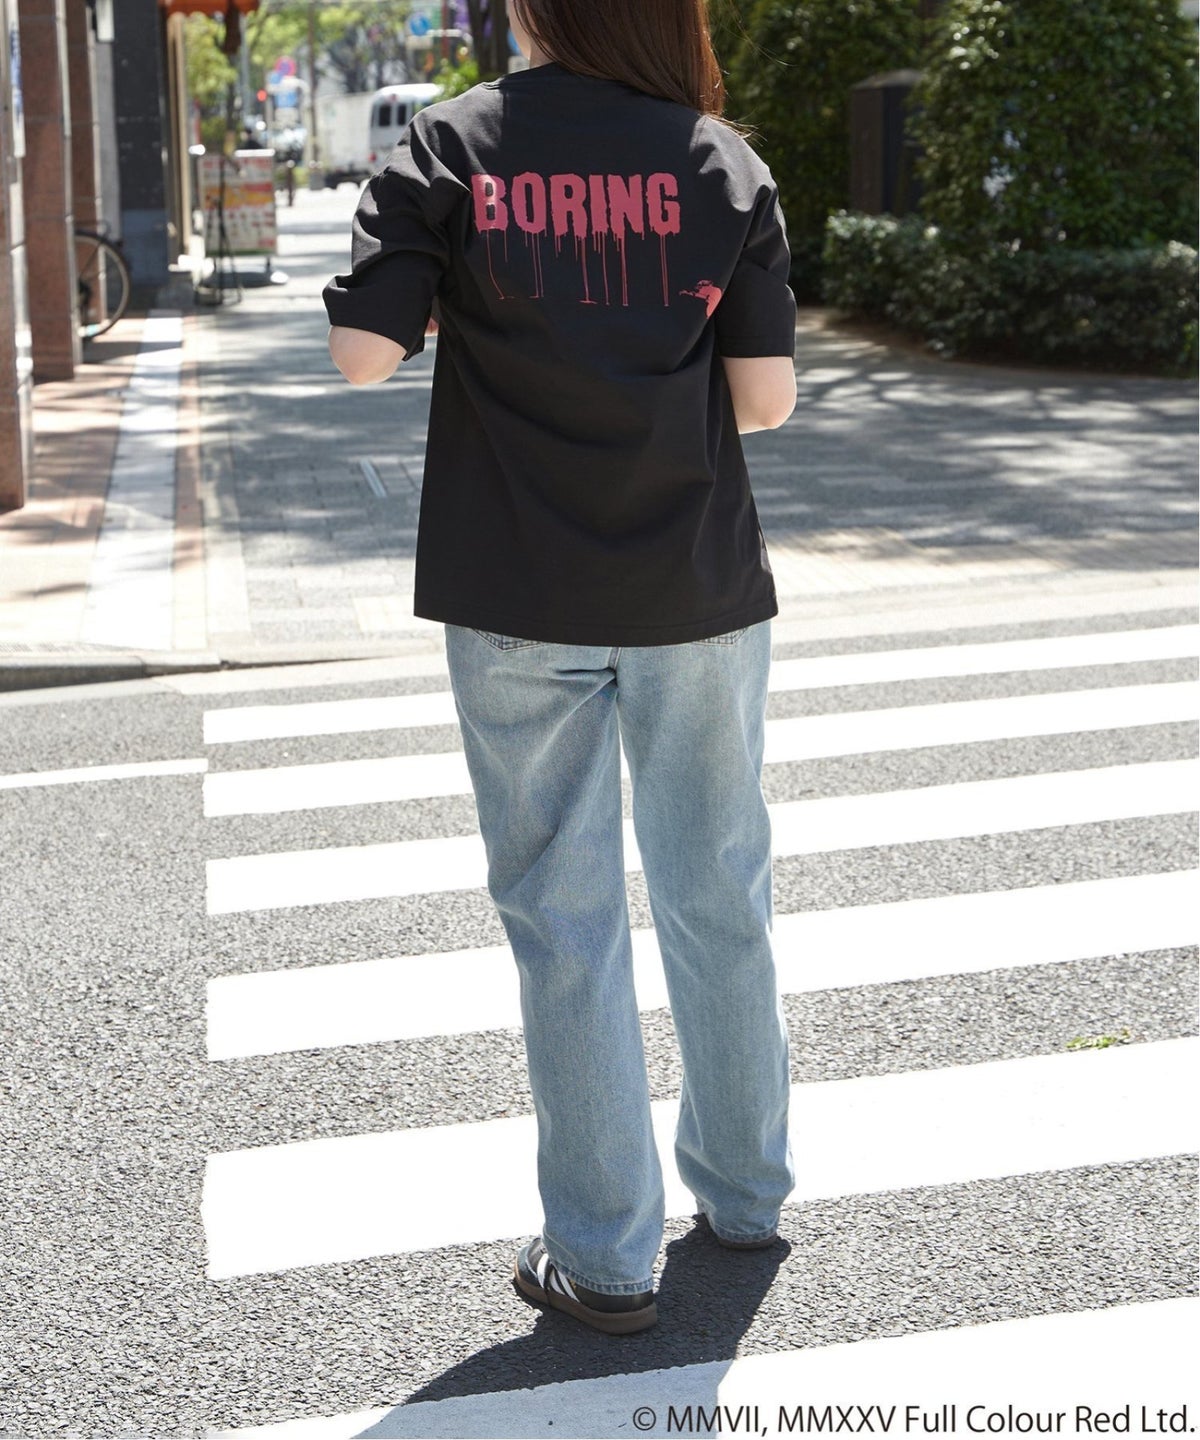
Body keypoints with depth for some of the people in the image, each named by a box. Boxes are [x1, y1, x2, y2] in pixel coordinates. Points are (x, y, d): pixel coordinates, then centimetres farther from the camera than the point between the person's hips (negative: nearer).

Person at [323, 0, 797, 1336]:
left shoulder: (448, 147, -6)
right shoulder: (721, 161, -2)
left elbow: (362, 351, -13)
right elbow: (766, 396, -6)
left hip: (521, 599, -1)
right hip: (700, 589, 2)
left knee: (564, 918, 7)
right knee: (718, 892, 17)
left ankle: (604, 1256, 15)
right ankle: (743, 1190, 33)